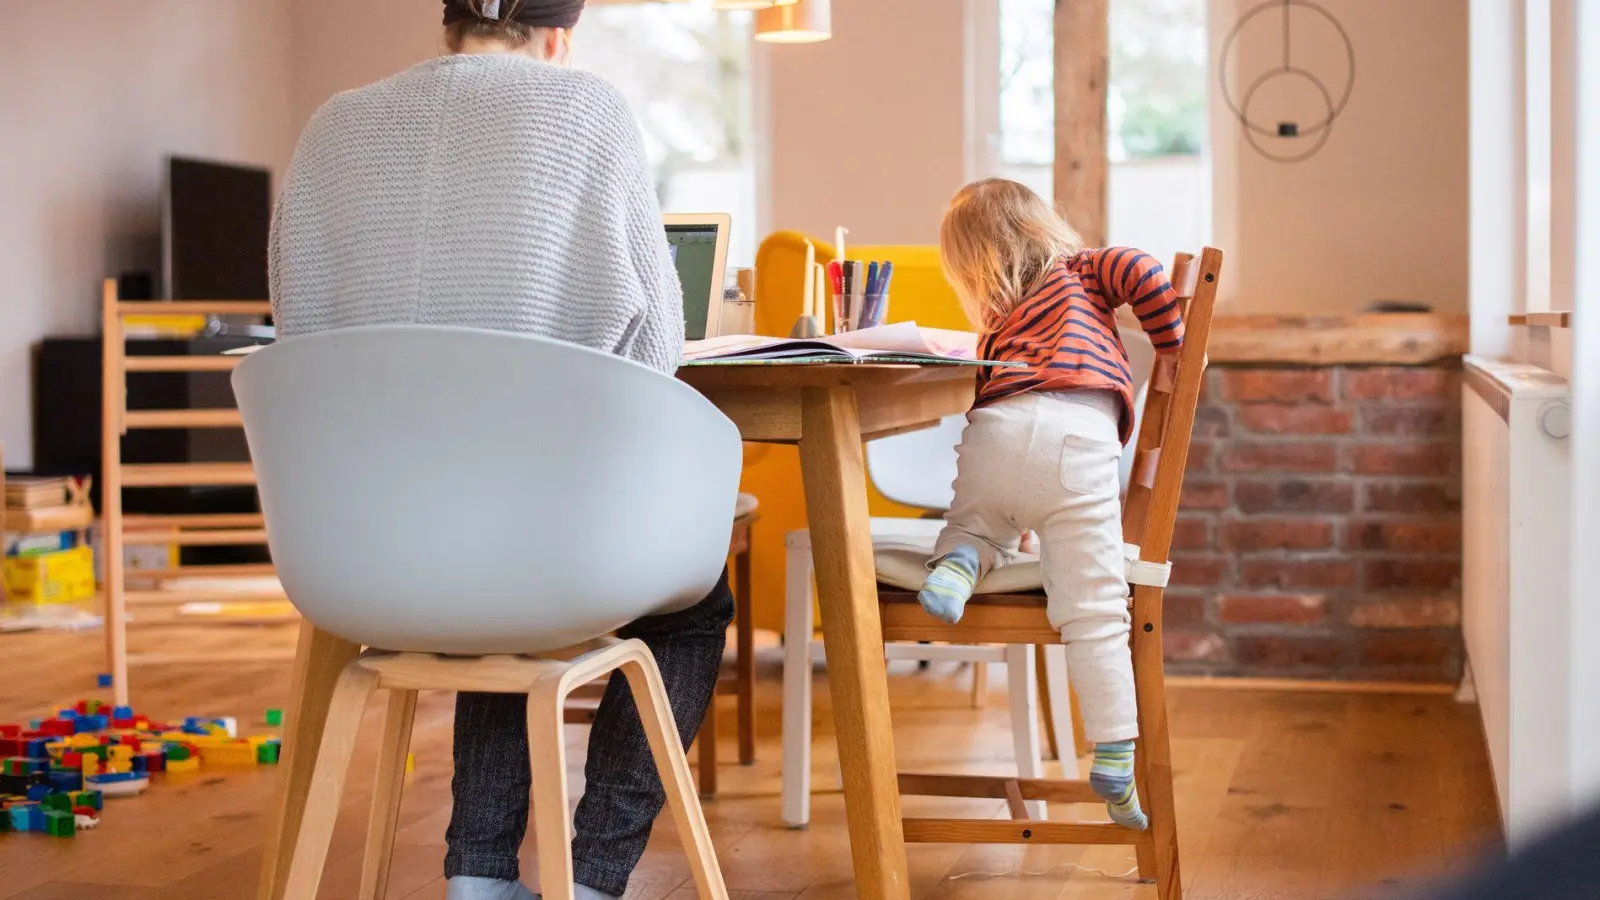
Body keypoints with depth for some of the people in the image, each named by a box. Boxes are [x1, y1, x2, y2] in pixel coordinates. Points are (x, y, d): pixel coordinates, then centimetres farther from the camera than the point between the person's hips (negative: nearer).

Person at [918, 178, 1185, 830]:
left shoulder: (994, 325, 37)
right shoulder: (1083, 271, 30)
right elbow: (1141, 272, 11)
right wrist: (1173, 348, 22)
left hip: (993, 432, 3)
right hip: (1077, 439, -3)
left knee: (978, 527, 35)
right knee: (1093, 613, -1)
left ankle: (955, 562, 1)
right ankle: (1115, 761, -6)